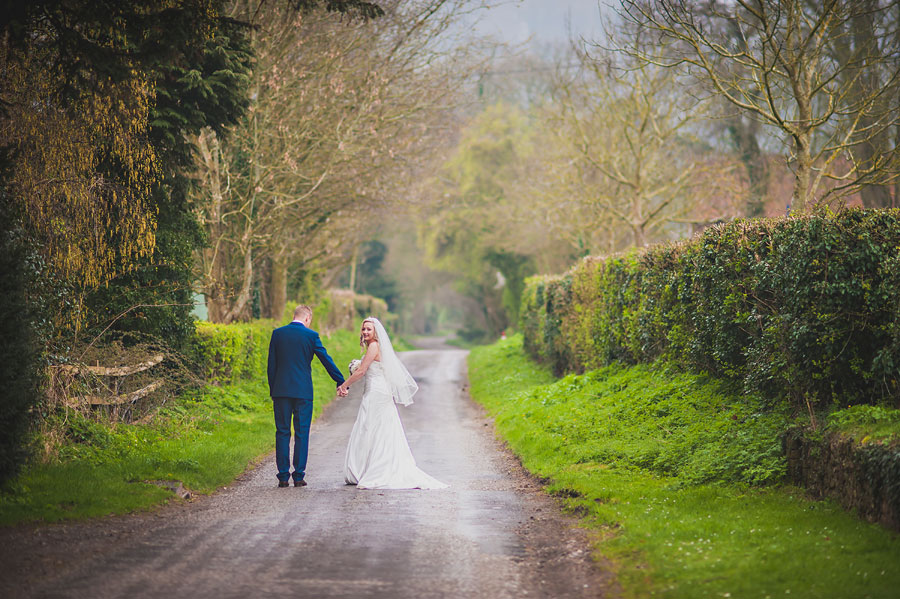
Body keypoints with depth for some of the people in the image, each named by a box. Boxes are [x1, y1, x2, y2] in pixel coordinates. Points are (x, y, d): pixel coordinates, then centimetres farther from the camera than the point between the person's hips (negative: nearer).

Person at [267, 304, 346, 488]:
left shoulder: (277, 333, 4)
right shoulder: (311, 335, -3)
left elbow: (271, 365, 6)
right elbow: (327, 361, 0)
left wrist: (273, 390, 12)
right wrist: (341, 383, 9)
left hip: (281, 390, 2)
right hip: (303, 390, -2)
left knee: (282, 433, 5)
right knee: (301, 433, 4)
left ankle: (283, 477, 3)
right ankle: (299, 476, 3)